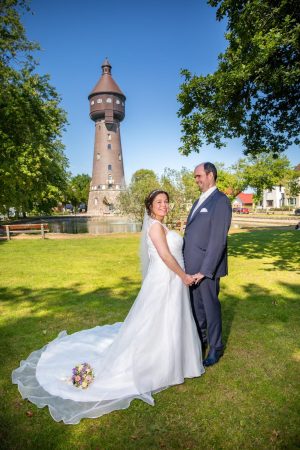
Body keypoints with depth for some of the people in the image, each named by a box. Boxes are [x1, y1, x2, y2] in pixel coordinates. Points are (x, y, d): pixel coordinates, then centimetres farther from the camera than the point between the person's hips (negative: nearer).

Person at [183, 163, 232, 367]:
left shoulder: (221, 201, -13)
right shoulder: (199, 201, 15)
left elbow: (218, 240, -19)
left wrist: (205, 270, -21)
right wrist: (186, 263, 12)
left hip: (207, 266, -8)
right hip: (191, 266, 8)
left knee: (210, 307, 8)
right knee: (196, 306, 19)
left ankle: (216, 348, 28)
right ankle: (200, 340, 38)